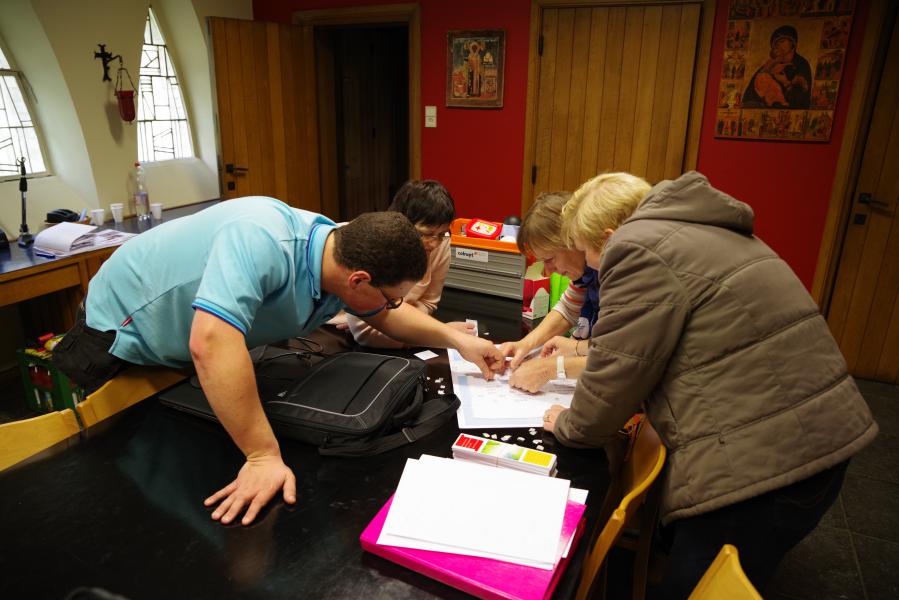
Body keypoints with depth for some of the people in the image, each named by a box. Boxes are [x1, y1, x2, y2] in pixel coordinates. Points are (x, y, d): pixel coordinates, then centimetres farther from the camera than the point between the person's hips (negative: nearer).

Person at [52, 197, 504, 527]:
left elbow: (386, 315, 1)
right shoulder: (262, 241, -44)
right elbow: (211, 343, -54)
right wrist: (262, 455, -50)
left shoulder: (345, 257, -17)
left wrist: (455, 339, -10)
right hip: (122, 327, -6)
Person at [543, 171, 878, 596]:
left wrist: (569, 425, 7)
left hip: (762, 461, -10)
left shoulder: (636, 248, -13)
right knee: (677, 538, 23)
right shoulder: (695, 231, 17)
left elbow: (618, 373, -11)